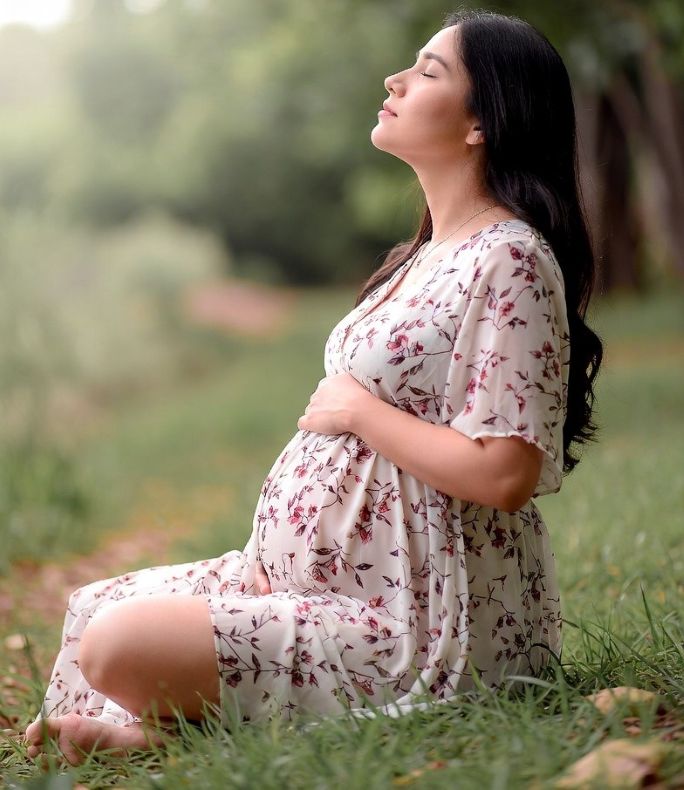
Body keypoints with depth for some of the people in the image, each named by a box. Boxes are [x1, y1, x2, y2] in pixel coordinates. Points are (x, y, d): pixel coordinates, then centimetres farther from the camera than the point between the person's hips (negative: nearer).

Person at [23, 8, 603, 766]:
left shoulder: (509, 260, -16)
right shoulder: (429, 253, 14)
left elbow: (503, 473, -24)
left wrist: (356, 407, -13)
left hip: (416, 624, -10)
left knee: (114, 647, -21)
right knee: (92, 607, 9)